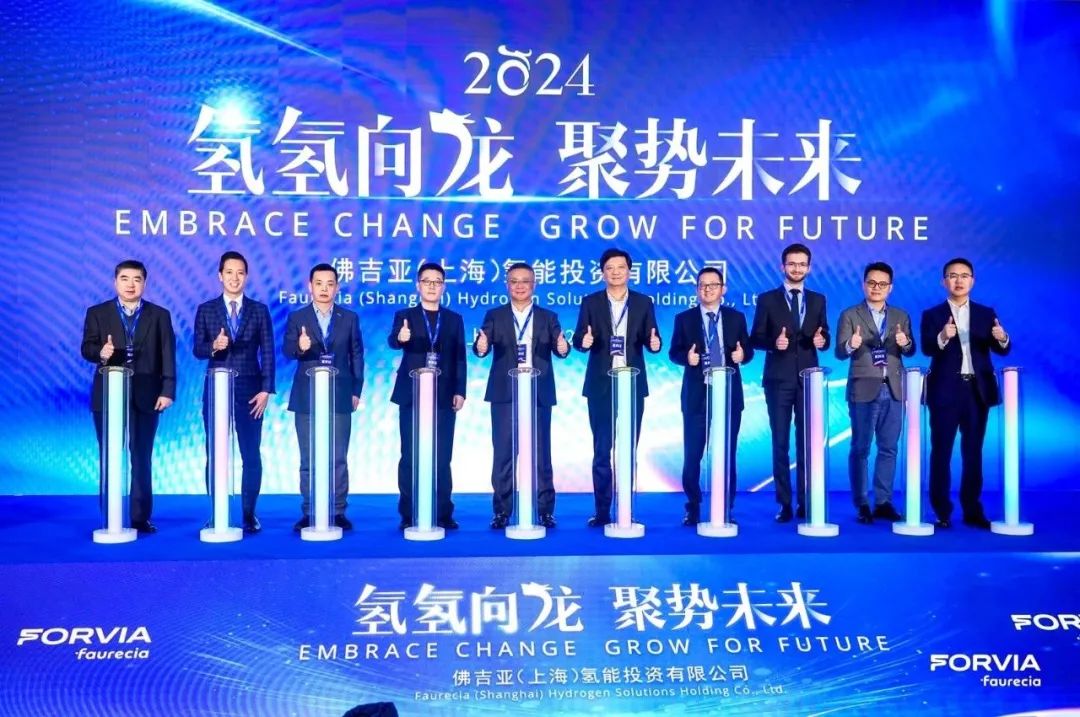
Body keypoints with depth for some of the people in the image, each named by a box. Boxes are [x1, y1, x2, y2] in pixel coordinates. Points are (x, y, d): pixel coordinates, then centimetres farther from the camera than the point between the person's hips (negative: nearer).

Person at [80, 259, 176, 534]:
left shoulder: (160, 315, 7)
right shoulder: (97, 313, 8)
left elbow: (168, 356, 0)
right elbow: (86, 348, 1)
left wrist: (167, 391, -11)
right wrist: (100, 353, -23)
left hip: (145, 397, 0)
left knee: (141, 459, 3)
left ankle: (141, 517, 9)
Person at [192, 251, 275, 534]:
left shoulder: (259, 310, 5)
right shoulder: (205, 310, 6)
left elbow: (267, 353, 1)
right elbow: (197, 349, 2)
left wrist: (266, 390, -7)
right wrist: (214, 346, -21)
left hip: (249, 389, 0)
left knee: (251, 455, 0)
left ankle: (249, 513, 8)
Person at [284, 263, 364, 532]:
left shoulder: (349, 318, 7)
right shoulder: (297, 317, 4)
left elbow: (357, 355, 7)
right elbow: (287, 350, -6)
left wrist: (356, 391, 1)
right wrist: (300, 347, -29)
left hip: (340, 396, 0)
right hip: (307, 397, 0)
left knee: (338, 458, 2)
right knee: (308, 459, 4)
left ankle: (338, 512, 9)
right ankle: (308, 513, 10)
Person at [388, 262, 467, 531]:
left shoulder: (454, 319, 11)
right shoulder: (405, 316, 5)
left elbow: (459, 359, 7)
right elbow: (392, 342, -16)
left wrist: (460, 391, -3)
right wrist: (400, 337, -39)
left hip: (444, 397, 1)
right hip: (412, 395, -1)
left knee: (442, 458, 2)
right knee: (410, 457, 0)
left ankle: (443, 513, 8)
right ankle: (408, 514, 5)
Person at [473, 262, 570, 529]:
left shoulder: (548, 317, 9)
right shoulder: (494, 316, 7)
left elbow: (559, 350, -3)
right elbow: (482, 347, -5)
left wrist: (563, 348, -27)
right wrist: (480, 347, -29)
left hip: (538, 395, 0)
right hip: (504, 395, 0)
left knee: (540, 454, 3)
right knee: (503, 454, 2)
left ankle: (544, 511, 11)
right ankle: (502, 511, 9)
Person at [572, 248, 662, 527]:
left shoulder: (643, 303, 6)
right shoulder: (591, 302, 4)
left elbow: (650, 340, 2)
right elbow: (578, 339, -2)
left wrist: (655, 344, -20)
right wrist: (584, 341, -24)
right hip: (601, 386, 0)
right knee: (601, 451, 3)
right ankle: (602, 511, 9)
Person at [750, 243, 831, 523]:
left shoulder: (818, 300, 11)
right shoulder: (767, 299, 3)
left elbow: (824, 337, 9)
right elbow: (755, 339, 1)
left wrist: (821, 340, -13)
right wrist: (773, 342, -19)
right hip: (779, 379, -2)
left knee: (807, 443, 4)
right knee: (780, 443, 1)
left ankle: (805, 502, 12)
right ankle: (785, 503, 6)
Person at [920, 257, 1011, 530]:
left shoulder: (986, 313, 10)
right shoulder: (932, 315, 2)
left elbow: (1001, 350, 0)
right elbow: (927, 348, -14)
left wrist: (1002, 339, -23)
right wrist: (943, 337, -35)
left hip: (977, 390, 3)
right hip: (945, 391, -2)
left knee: (973, 452, 8)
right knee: (941, 452, 0)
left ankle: (973, 510, 14)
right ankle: (942, 512, 5)